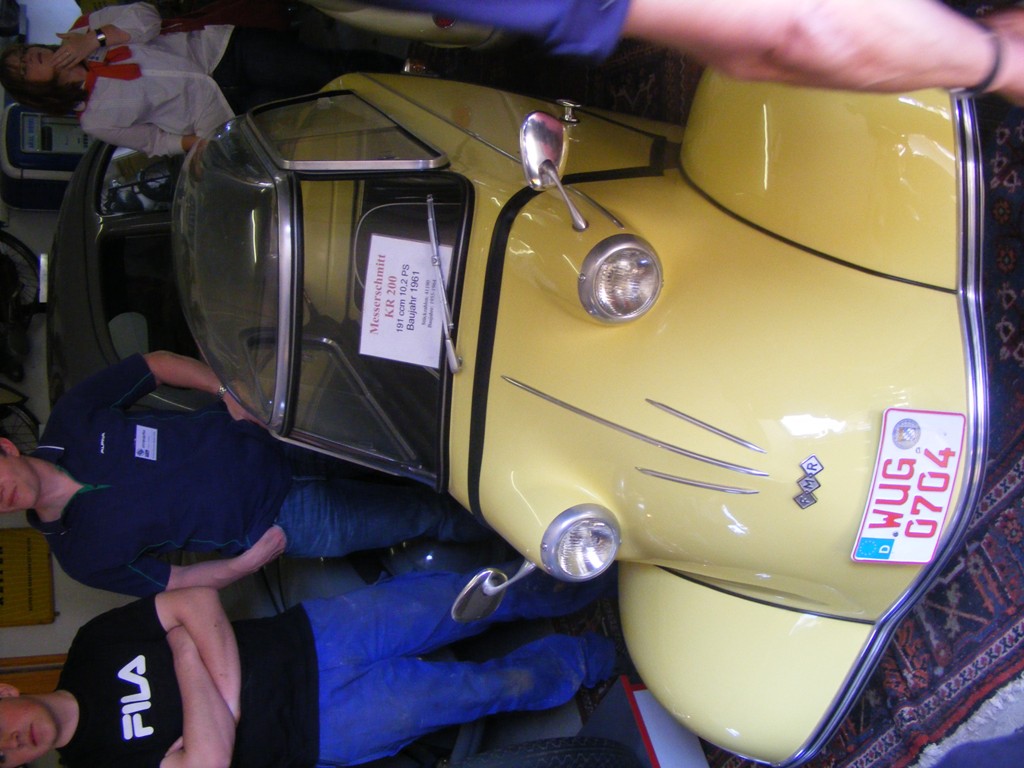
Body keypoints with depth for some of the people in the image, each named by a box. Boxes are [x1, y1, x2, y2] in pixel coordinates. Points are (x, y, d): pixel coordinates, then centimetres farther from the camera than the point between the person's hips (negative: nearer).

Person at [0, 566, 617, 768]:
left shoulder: (96, 645, -2)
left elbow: (196, 600, -6)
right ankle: (608, 655, 14)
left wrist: (222, 679, -20)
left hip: (309, 640, 3)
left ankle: (605, 576, 12)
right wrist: (186, 652, -20)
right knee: (490, 688, -10)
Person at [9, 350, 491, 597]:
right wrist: (249, 562, -17)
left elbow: (155, 365, 1)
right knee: (431, 515, -3)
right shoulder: (82, 553, -15)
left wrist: (226, 388, -13)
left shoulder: (71, 420, -10)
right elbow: (177, 584, -5)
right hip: (289, 518, -3)